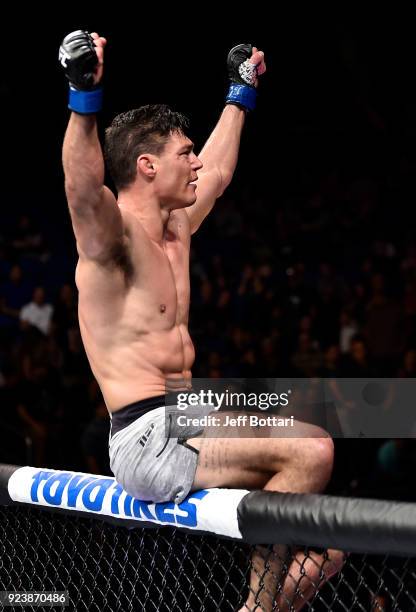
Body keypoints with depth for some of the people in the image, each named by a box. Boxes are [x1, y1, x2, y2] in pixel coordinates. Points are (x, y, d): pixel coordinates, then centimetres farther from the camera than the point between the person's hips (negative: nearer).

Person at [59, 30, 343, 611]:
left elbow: (218, 171, 34)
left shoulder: (176, 229, 16)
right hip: (146, 441, -9)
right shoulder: (111, 235, -10)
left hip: (189, 429, 9)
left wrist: (241, 92, 41)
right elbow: (82, 190, -33)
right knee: (311, 449, -26)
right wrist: (84, 95, -46)